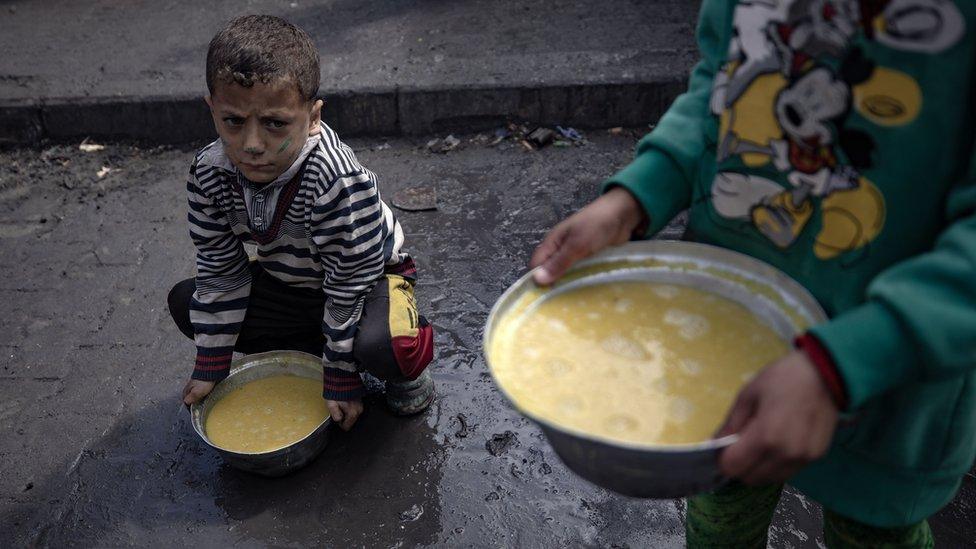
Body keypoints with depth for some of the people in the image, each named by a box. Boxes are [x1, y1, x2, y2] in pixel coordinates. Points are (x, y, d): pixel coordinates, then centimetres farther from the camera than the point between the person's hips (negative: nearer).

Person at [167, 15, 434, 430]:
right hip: (287, 282, 6)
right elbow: (220, 272, -7)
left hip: (368, 276, -6)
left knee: (380, 345, -36)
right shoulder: (209, 174, -20)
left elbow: (348, 285, -28)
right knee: (184, 303, -4)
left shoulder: (341, 181, -38)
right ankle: (308, 349, 6)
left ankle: (405, 370, 4)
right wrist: (210, 366, -3)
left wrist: (341, 380, -20)